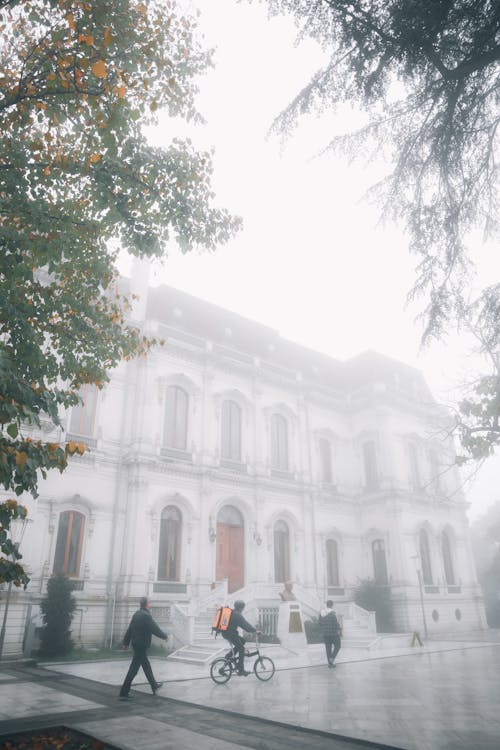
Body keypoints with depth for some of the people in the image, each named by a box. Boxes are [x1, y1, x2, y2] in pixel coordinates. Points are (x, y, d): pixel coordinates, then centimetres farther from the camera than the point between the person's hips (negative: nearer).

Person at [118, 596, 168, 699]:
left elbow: (129, 629, 11)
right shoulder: (146, 616, -21)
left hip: (135, 643, 9)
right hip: (142, 645, -9)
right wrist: (164, 636, -3)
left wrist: (126, 642, 19)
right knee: (133, 669, -2)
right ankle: (123, 693, 2)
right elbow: (155, 629, -18)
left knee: (146, 665, 21)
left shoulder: (136, 614, 5)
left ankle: (154, 686, 35)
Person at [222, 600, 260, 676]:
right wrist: (255, 630, -19)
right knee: (241, 649, 0)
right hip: (230, 634, -9)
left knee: (242, 640, 19)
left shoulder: (230, 612, 14)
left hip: (225, 633, 9)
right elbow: (245, 625, -20)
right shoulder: (237, 615, -15)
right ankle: (241, 670, 1)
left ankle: (229, 655, 16)